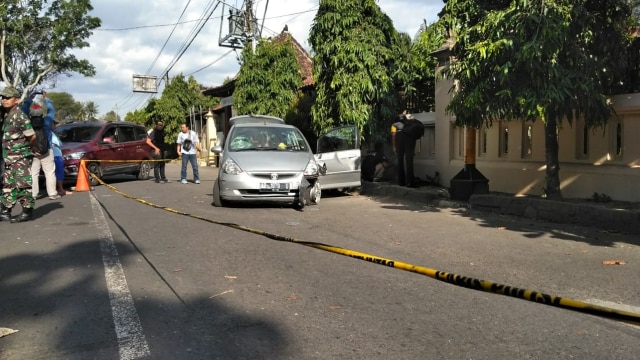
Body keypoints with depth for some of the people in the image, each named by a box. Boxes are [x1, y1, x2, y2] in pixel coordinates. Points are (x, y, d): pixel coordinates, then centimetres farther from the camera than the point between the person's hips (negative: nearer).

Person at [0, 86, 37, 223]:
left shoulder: (19, 115, -14)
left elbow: (32, 136, -14)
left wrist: (23, 147, 2)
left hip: (21, 157, -9)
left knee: (23, 185, -4)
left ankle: (27, 212, 3)